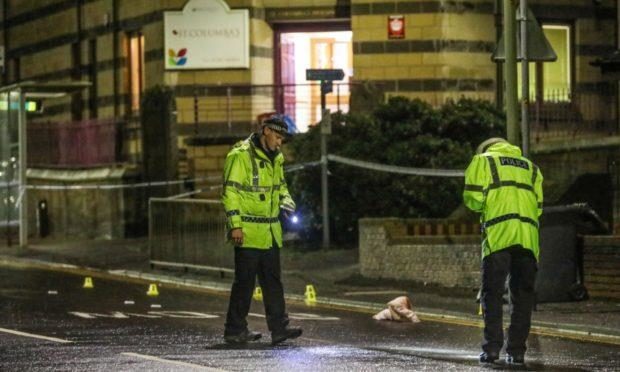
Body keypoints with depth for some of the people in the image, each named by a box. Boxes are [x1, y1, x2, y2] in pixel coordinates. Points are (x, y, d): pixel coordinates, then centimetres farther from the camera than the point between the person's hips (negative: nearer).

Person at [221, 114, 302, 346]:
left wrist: (286, 200, 7)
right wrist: (235, 224, -19)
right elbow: (230, 192, -14)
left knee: (273, 281, 6)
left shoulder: (276, 158, 14)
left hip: (271, 233, 8)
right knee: (245, 282, -3)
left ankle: (279, 328, 7)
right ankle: (235, 330, 4)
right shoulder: (240, 155, -11)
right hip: (248, 232, -8)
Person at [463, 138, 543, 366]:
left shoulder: (483, 160, 15)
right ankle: (517, 351, 4)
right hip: (528, 237, 3)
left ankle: (492, 347, -9)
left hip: (498, 235, -3)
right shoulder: (530, 167, 27)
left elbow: (473, 198, 2)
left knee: (492, 293, 0)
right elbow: (538, 206, 16)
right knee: (523, 295, 7)